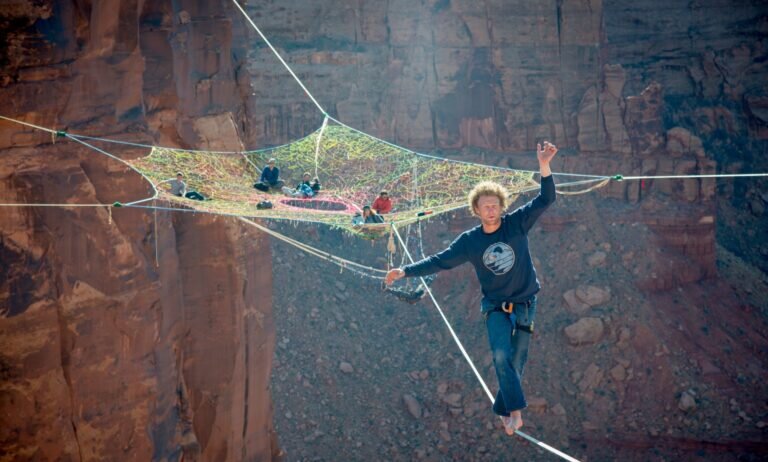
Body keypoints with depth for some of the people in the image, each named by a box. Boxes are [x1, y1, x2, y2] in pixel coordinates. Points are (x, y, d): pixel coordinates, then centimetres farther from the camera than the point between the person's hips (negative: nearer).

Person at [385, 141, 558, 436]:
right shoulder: (470, 241, -5)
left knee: (516, 363, 5)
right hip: (495, 307, 0)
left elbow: (546, 199, -15)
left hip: (525, 304, 1)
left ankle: (504, 411, 22)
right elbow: (439, 262, -2)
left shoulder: (517, 223, -8)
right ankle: (516, 411, -18)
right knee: (502, 356, -23)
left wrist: (544, 166, -31)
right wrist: (404, 271, -10)